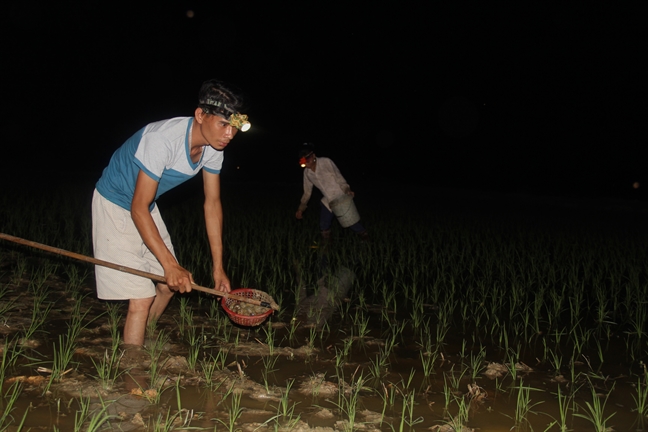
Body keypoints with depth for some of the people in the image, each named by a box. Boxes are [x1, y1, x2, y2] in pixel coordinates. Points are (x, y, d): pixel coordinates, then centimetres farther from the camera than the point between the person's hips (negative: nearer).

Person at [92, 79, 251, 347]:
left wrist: (218, 266, -3)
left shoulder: (214, 147, -11)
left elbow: (212, 203, -2)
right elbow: (138, 208, -31)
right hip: (115, 205, -8)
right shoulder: (163, 139, -34)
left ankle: (141, 341, 35)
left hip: (147, 208, 8)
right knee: (141, 298, -13)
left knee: (169, 285, 14)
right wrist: (170, 264, -32)